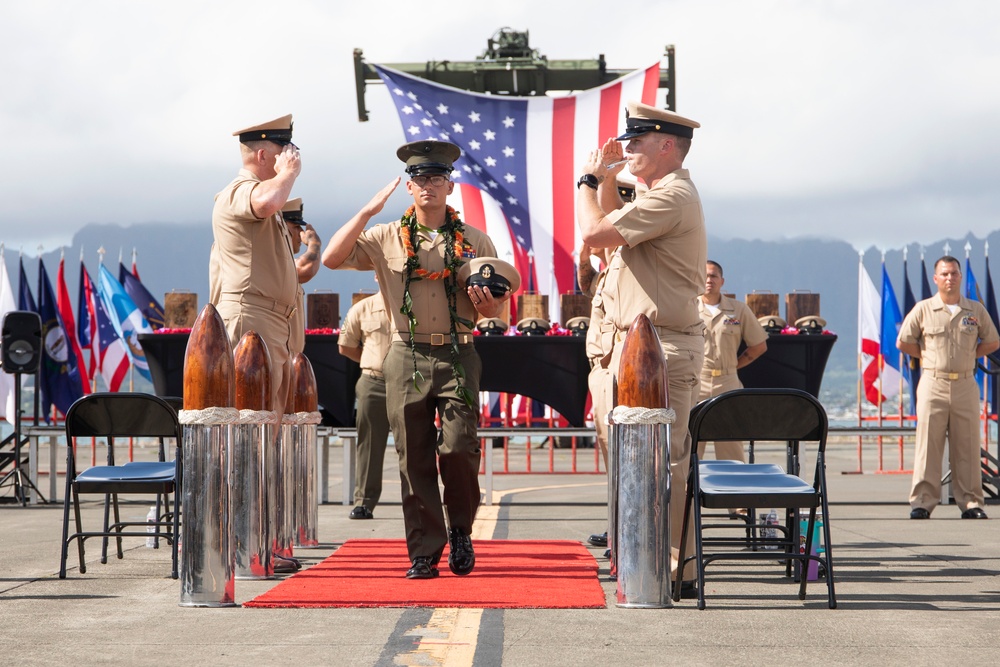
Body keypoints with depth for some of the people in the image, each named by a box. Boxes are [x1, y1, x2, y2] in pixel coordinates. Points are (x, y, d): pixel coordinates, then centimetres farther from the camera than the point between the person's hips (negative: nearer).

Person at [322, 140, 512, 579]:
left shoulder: (475, 242, 10)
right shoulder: (386, 238, 7)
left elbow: (497, 308, 14)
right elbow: (331, 259, -6)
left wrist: (486, 305, -10)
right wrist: (369, 210, -10)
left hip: (457, 356, 0)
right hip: (406, 357, 0)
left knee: (458, 448, -12)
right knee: (414, 457, -1)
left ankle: (460, 529, 13)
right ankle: (424, 551, 6)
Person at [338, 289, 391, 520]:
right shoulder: (362, 309, 7)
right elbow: (346, 347, 16)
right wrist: (375, 362, 10)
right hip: (374, 385, 1)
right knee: (369, 445, 3)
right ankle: (364, 501, 8)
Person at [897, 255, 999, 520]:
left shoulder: (976, 310, 10)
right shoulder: (923, 309, 4)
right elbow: (903, 342, 8)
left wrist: (968, 355, 8)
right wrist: (930, 357, 5)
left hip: (966, 385, 2)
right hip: (933, 383, -2)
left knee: (968, 446, 1)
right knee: (928, 445, -4)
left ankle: (971, 502, 4)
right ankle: (923, 502, -2)